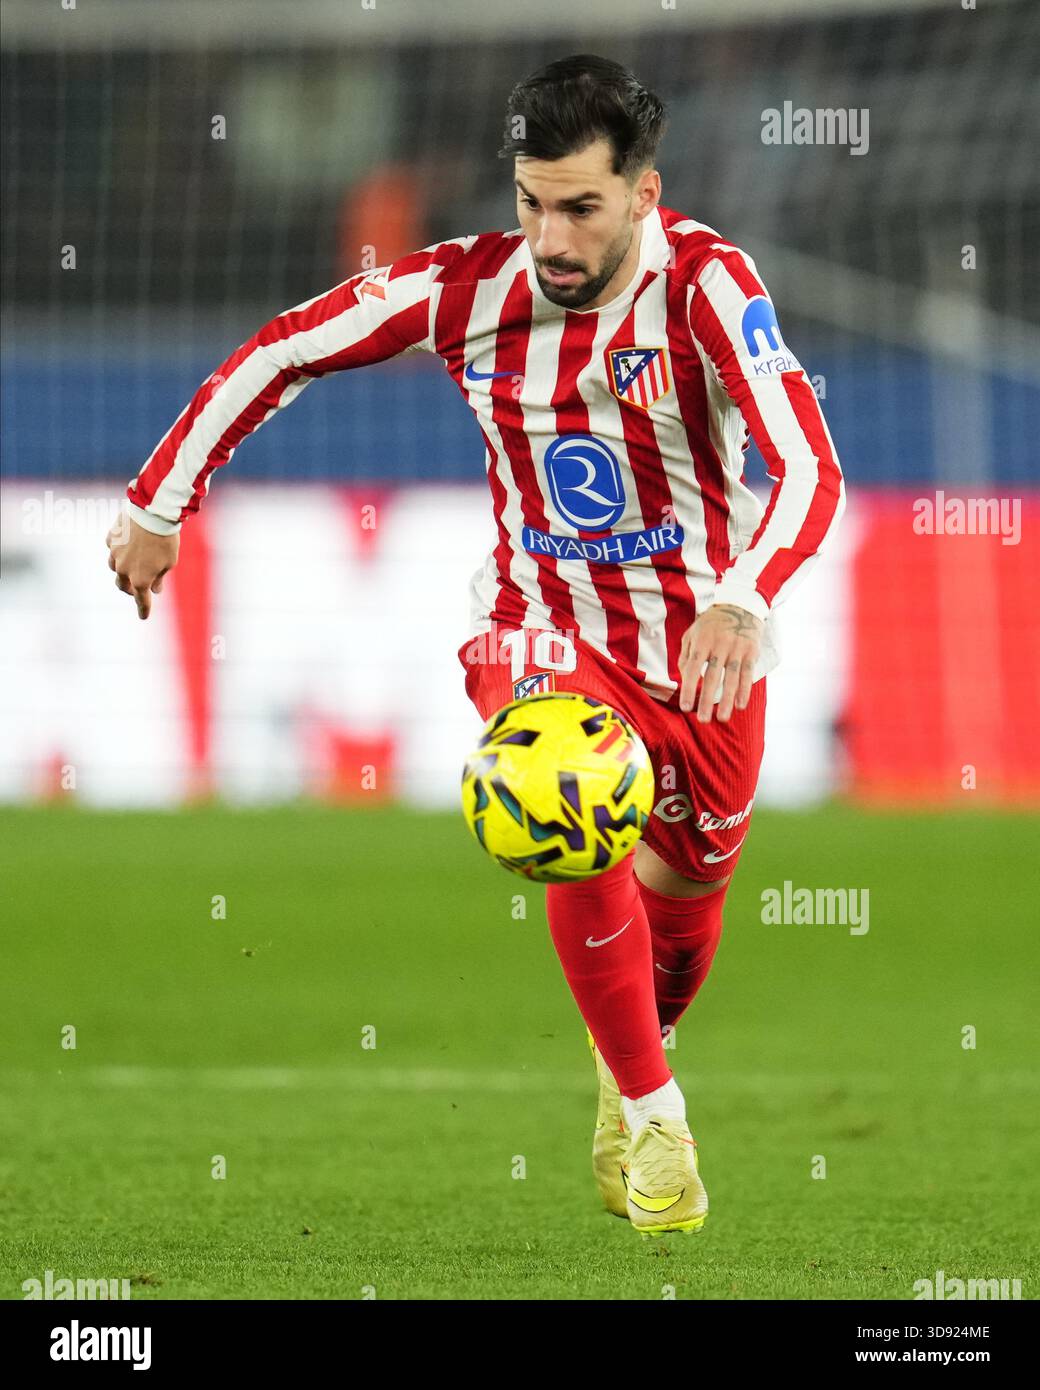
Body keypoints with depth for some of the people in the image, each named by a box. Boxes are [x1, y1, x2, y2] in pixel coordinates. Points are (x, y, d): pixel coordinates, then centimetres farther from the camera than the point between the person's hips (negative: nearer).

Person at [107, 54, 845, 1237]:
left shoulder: (704, 283, -23)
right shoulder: (469, 290, -15)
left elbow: (809, 467, -34)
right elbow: (281, 353, -3)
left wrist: (744, 600, -52)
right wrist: (159, 505, -2)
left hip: (701, 642, 0)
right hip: (541, 628, 0)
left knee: (683, 915, 15)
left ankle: (630, 1059, 50)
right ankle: (654, 1116, -10)